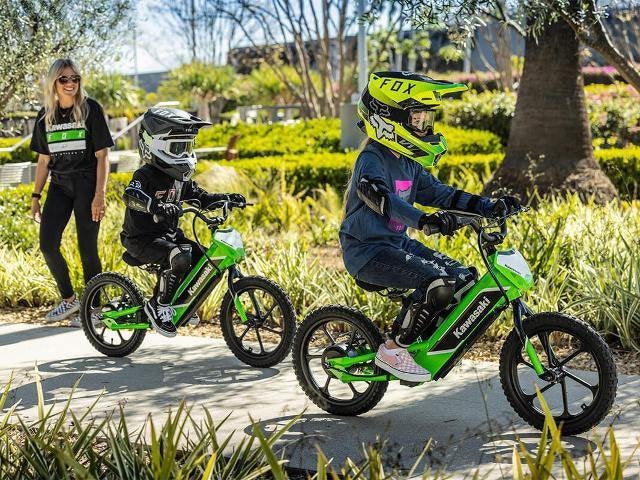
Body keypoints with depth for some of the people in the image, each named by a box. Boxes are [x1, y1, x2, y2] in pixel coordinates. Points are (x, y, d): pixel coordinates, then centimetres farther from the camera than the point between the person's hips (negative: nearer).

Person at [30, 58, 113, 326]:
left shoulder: (91, 109, -4)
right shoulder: (46, 115, 9)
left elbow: (102, 156, -7)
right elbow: (43, 160, 14)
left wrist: (100, 195, -14)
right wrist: (36, 197, 10)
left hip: (86, 184, -4)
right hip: (59, 186, 4)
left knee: (87, 248, -4)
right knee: (47, 244, -5)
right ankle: (68, 299, 14)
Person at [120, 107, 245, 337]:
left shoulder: (180, 178, 10)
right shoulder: (145, 175, -17)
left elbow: (201, 198, 16)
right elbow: (130, 196, -37)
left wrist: (227, 198, 0)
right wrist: (156, 206, -55)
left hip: (169, 234, 8)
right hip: (142, 239, -8)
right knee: (179, 258, -33)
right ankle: (158, 306, -16)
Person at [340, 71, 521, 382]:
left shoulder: (408, 162, 13)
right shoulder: (371, 160, -17)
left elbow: (437, 192, 12)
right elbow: (381, 198, -37)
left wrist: (488, 207, -1)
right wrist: (424, 220, -53)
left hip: (397, 243, 10)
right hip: (368, 251, -10)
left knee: (464, 280, 0)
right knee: (439, 283, -27)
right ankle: (392, 350, -12)